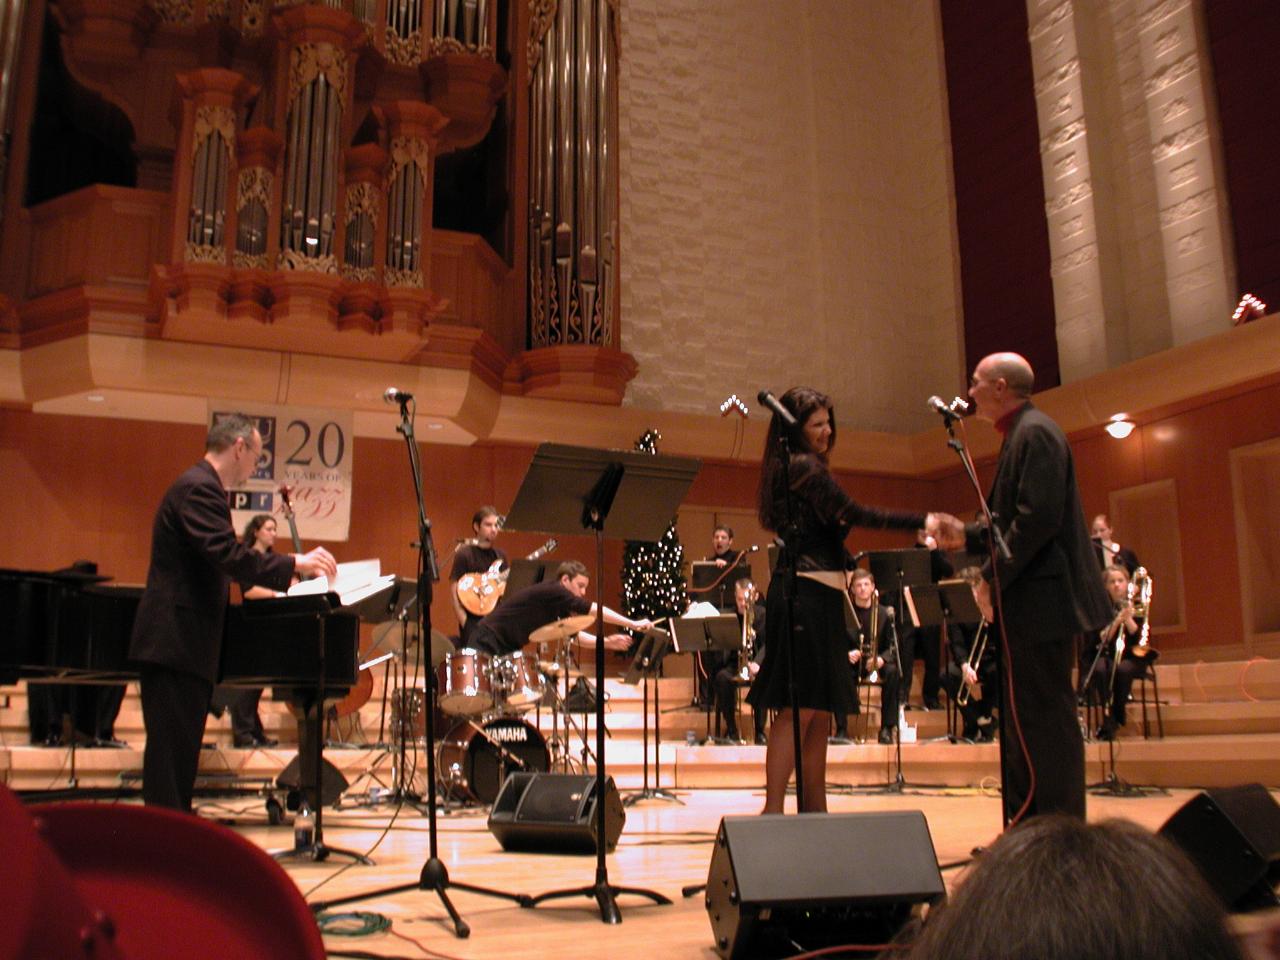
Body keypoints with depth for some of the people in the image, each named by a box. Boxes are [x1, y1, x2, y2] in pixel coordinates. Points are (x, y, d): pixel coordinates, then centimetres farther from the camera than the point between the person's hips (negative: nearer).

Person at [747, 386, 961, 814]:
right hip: (807, 595, -10)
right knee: (798, 708, -12)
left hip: (815, 594, 10)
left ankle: (813, 807, 17)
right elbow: (854, 513, -21)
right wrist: (925, 521, -23)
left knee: (819, 711, 12)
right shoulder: (804, 467, -11)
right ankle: (773, 808, -11)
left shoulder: (789, 469, 20)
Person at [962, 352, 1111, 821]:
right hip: (1031, 604, 11)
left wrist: (993, 577, -17)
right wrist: (967, 536, 11)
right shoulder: (1022, 435, 19)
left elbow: (1038, 518, -22)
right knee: (1026, 717, 13)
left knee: (1044, 717, -7)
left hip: (1041, 599, -11)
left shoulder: (1035, 433, -12)